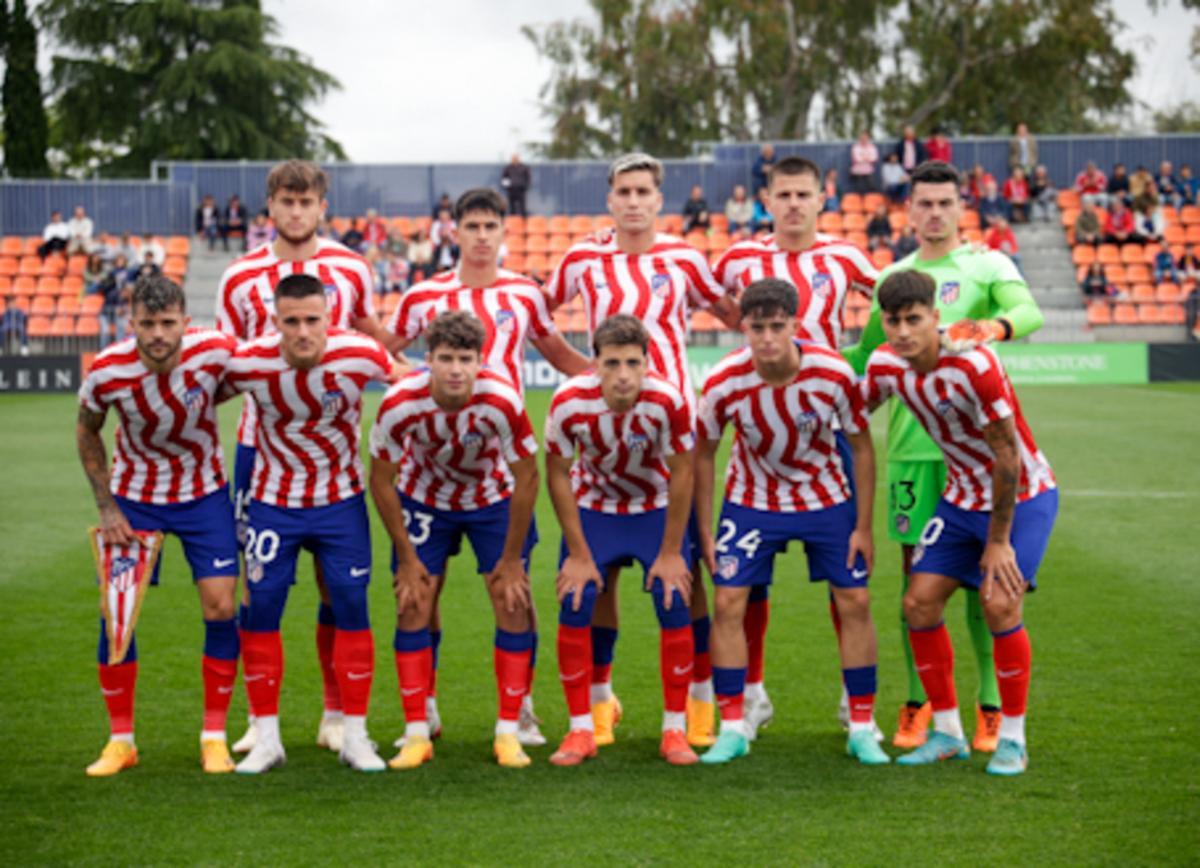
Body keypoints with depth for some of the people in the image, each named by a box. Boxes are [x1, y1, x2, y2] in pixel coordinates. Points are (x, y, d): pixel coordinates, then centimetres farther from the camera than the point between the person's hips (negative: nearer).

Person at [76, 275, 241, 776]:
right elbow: (86, 432, -3)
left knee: (220, 606, -8)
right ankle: (120, 740, 11)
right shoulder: (107, 372, -22)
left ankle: (214, 736, 6)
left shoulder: (216, 351, -24)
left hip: (204, 492, 0)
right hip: (133, 495, 0)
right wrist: (106, 506, -5)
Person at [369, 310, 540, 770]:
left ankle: (508, 733, 2)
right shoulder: (400, 404, -30)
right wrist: (406, 557, -10)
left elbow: (526, 476, -18)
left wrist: (512, 558, -13)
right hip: (424, 499, 0)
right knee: (412, 608, -6)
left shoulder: (502, 400, -33)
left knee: (513, 606, -8)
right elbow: (381, 479, -14)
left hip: (495, 499, 0)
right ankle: (416, 735, 3)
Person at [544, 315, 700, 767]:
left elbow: (680, 475, -16)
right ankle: (581, 730, 3)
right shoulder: (569, 402, -28)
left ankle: (675, 730, 3)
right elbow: (558, 475, -14)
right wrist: (578, 554, -11)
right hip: (592, 507, 1)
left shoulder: (667, 401, -30)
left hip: (657, 508, 0)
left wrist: (670, 552, -11)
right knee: (574, 607, -10)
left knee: (674, 607, -10)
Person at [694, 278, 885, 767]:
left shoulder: (833, 374, -24)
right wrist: (704, 532, -5)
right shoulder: (723, 384, -23)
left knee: (854, 601, -3)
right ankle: (732, 728, 2)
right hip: (752, 501, 0)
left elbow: (861, 446, -9)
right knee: (728, 602, -9)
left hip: (828, 498, 0)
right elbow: (704, 453, -6)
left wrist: (864, 526, -8)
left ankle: (862, 728, 8)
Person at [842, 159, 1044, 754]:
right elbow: (865, 358, 22)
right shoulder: (893, 277, 14)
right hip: (911, 443, 3)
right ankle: (917, 705, 12)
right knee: (917, 572, 4)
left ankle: (991, 707, 6)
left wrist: (995, 327, -38)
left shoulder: (987, 264, 3)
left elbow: (1029, 312, -17)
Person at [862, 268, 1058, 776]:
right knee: (919, 602, -3)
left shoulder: (973, 365, -29)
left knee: (999, 604, -19)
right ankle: (948, 733, 11)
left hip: (1023, 494, -6)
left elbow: (1006, 455, -23)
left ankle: (1012, 739, -3)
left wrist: (998, 541, -18)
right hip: (962, 496, 6)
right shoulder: (885, 365, -10)